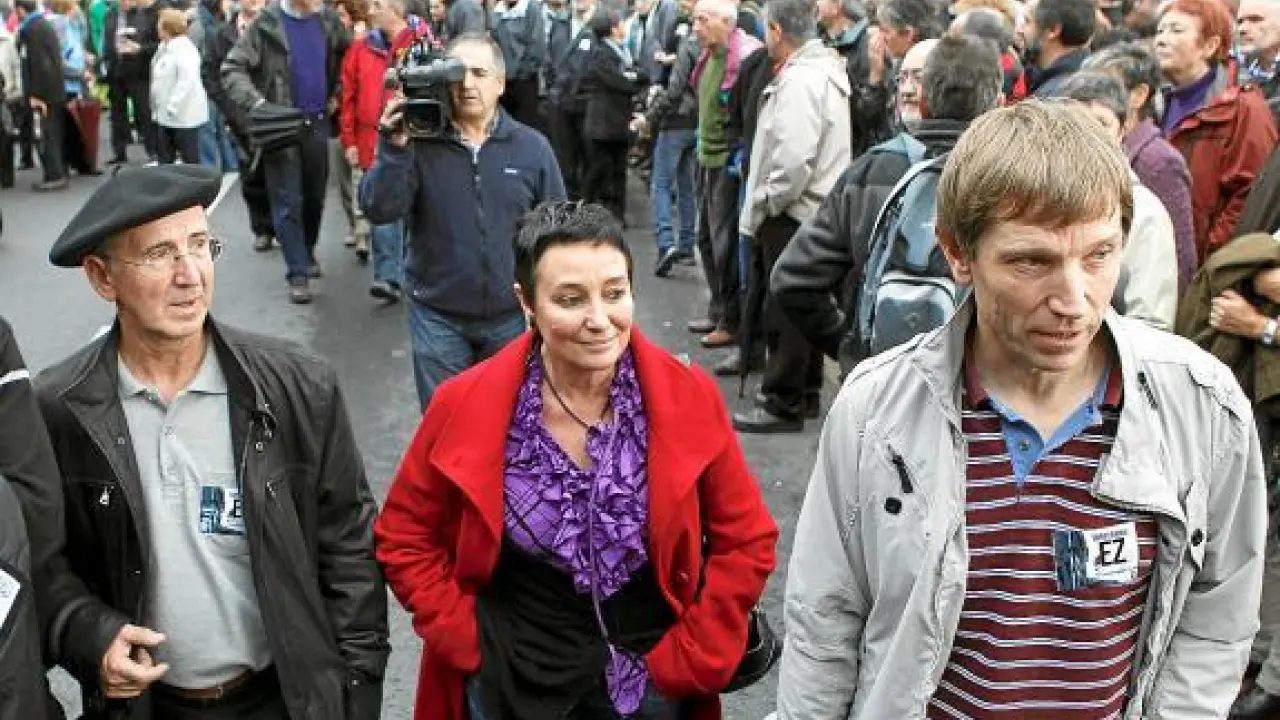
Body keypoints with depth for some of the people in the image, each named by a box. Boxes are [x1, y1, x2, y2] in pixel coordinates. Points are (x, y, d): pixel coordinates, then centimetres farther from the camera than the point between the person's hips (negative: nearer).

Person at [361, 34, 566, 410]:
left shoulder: (532, 147, -4)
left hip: (512, 316, 1)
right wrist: (394, 148, -26)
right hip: (437, 315, -1)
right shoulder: (419, 141, -7)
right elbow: (379, 211, -15)